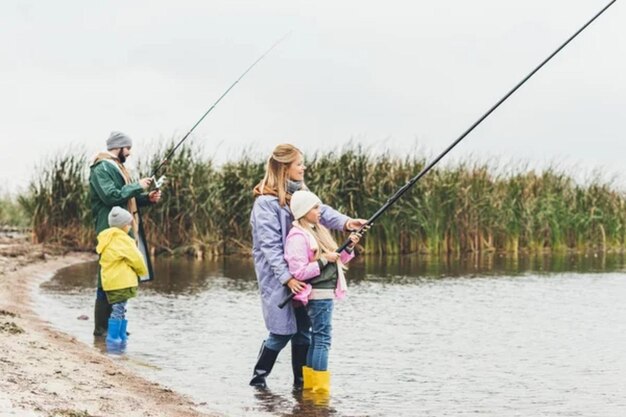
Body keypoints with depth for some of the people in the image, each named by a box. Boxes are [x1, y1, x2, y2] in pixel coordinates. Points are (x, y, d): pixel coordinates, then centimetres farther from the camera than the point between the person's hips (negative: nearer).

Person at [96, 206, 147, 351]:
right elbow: (136, 258, -12)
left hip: (110, 281, 9)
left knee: (119, 311, 15)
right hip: (121, 281, -9)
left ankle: (121, 339, 20)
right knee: (118, 312, -8)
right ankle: (113, 341, -9)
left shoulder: (106, 240, 16)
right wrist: (143, 271, 8)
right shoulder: (122, 239, -12)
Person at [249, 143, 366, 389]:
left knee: (303, 330, 6)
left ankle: (301, 381, 13)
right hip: (277, 277, -7)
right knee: (282, 331, -4)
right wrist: (287, 277, -24)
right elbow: (270, 244, -18)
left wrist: (345, 222, -22)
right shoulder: (265, 202, -13)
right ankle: (258, 378, 13)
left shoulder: (299, 194, 12)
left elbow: (321, 212, -3)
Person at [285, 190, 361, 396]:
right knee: (322, 337, -10)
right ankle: (320, 386, -8)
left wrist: (349, 247, 5)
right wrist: (324, 260, -21)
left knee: (318, 337, 11)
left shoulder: (319, 231, 15)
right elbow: (298, 272, -20)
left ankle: (310, 383, 16)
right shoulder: (298, 237, -14)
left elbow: (336, 261, 20)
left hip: (327, 292, 9)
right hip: (317, 294, -9)